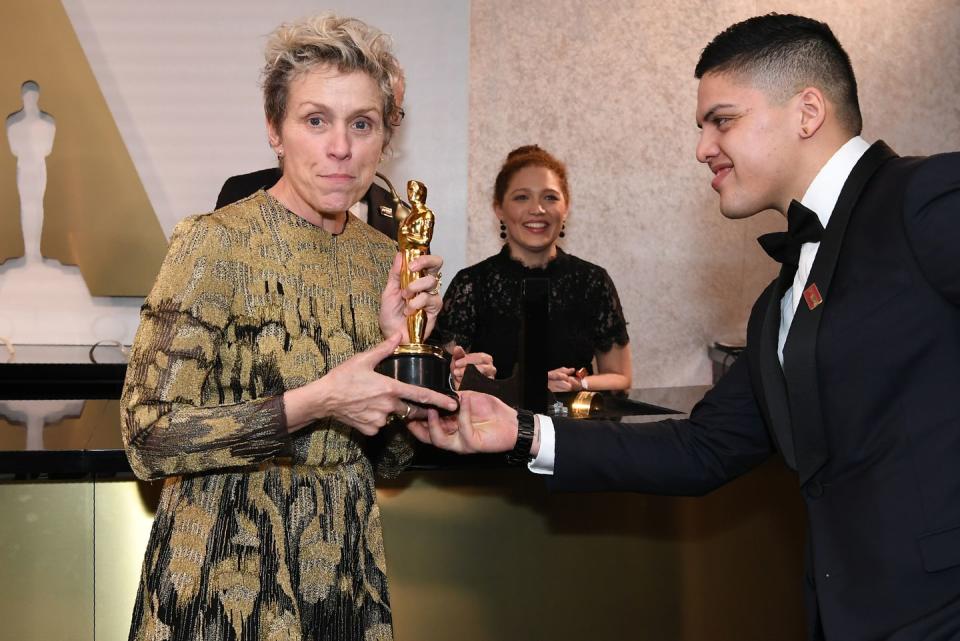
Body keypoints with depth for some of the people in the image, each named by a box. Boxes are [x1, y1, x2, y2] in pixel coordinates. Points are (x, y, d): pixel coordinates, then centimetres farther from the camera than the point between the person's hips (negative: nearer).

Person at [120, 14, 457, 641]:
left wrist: (401, 342, -10)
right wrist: (316, 403, -24)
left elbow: (387, 453, 7)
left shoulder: (384, 256, 2)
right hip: (227, 574, -5)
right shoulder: (216, 243, -15)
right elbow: (149, 436, -19)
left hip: (345, 567, 5)